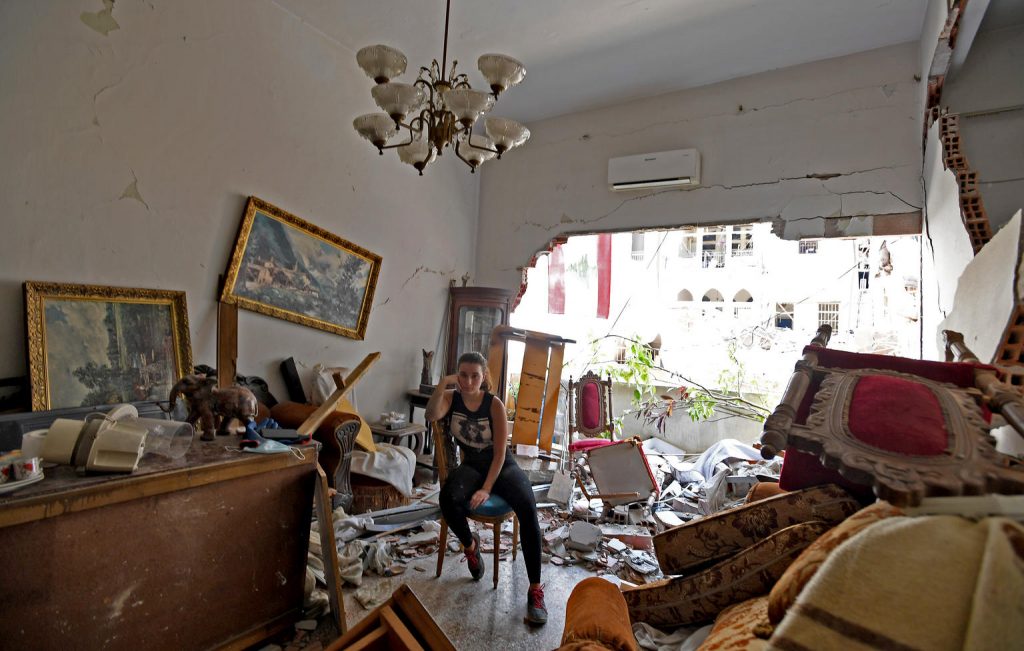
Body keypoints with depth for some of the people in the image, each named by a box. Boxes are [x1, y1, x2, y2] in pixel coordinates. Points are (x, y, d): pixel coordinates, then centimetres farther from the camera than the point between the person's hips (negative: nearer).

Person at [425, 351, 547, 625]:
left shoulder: (494, 404, -14)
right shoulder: (451, 397, -5)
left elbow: (500, 453, -15)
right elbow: (431, 416, -27)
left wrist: (486, 489, -23)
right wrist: (442, 384, -36)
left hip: (502, 466, -2)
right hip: (471, 466, 2)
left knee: (528, 509, -30)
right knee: (448, 499, -33)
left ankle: (535, 589, -19)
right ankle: (470, 543, 0)